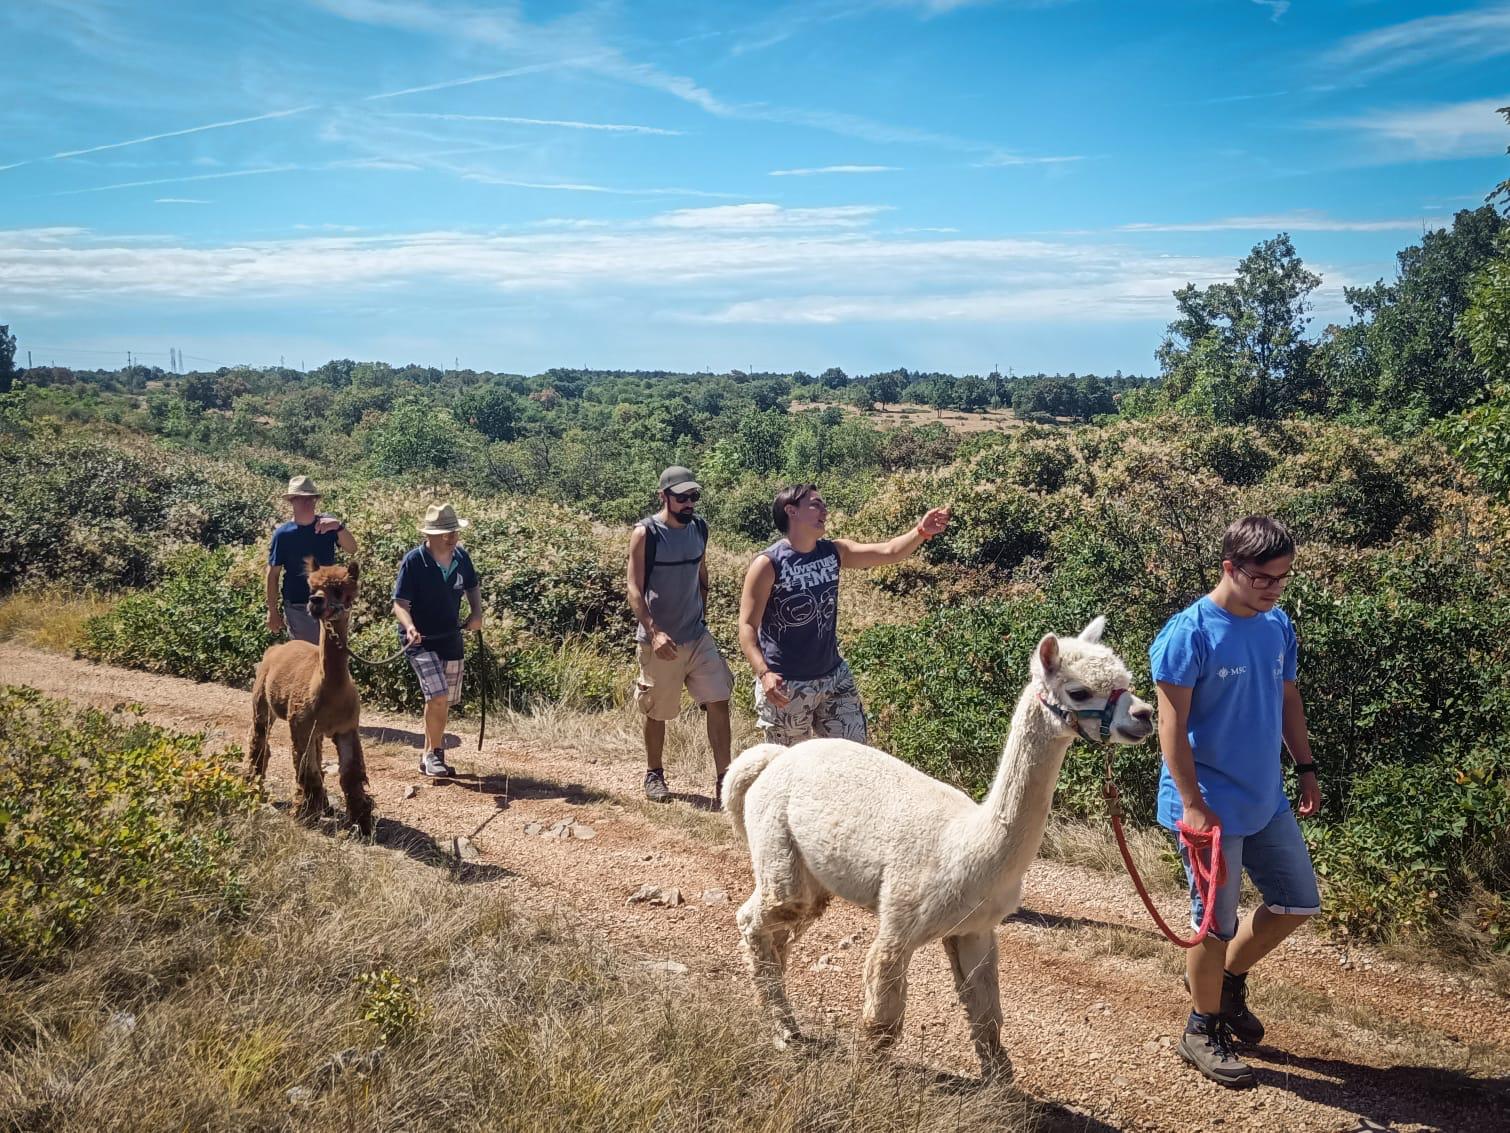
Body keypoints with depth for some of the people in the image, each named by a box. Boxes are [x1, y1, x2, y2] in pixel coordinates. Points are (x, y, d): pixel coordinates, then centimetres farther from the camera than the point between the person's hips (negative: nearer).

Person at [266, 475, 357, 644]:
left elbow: (352, 549, -15)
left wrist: (339, 527, -34)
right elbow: (273, 574, -2)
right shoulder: (283, 534, -7)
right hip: (298, 609, -2)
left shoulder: (327, 525, -3)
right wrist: (272, 611, -3)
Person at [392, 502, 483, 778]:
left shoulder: (461, 557, 0)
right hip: (420, 640, -6)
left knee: (445, 702, 12)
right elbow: (400, 603, -17)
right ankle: (434, 754, -1)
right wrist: (409, 627, -37)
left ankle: (430, 756, 29)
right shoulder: (413, 561, -16)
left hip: (451, 639, 6)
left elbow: (473, 586, 17)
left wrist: (476, 612, -1)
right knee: (437, 696, -20)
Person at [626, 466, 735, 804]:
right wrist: (653, 632, -26)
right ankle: (654, 774, 29)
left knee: (719, 702, -1)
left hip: (698, 635, 5)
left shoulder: (699, 527, 3)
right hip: (661, 641, -5)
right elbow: (635, 589, -16)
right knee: (657, 711, 9)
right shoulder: (645, 533, -13)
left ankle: (723, 778, 5)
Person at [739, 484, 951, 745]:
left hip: (834, 676, 6)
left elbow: (888, 552, -4)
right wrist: (763, 672, -29)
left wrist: (921, 532, -21)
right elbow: (747, 625, -16)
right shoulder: (768, 563, -15)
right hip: (786, 685, -6)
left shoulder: (833, 552, 2)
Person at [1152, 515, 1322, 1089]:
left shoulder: (1279, 627, 3)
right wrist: (1193, 805, -23)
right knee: (1216, 922, 3)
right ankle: (1202, 1030, 23)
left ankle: (1227, 977, 36)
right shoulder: (1189, 633, -19)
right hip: (1211, 804, -7)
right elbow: (1172, 726, -20)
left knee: (1299, 901, 16)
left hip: (1267, 799, 7)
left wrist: (1306, 767, 16)